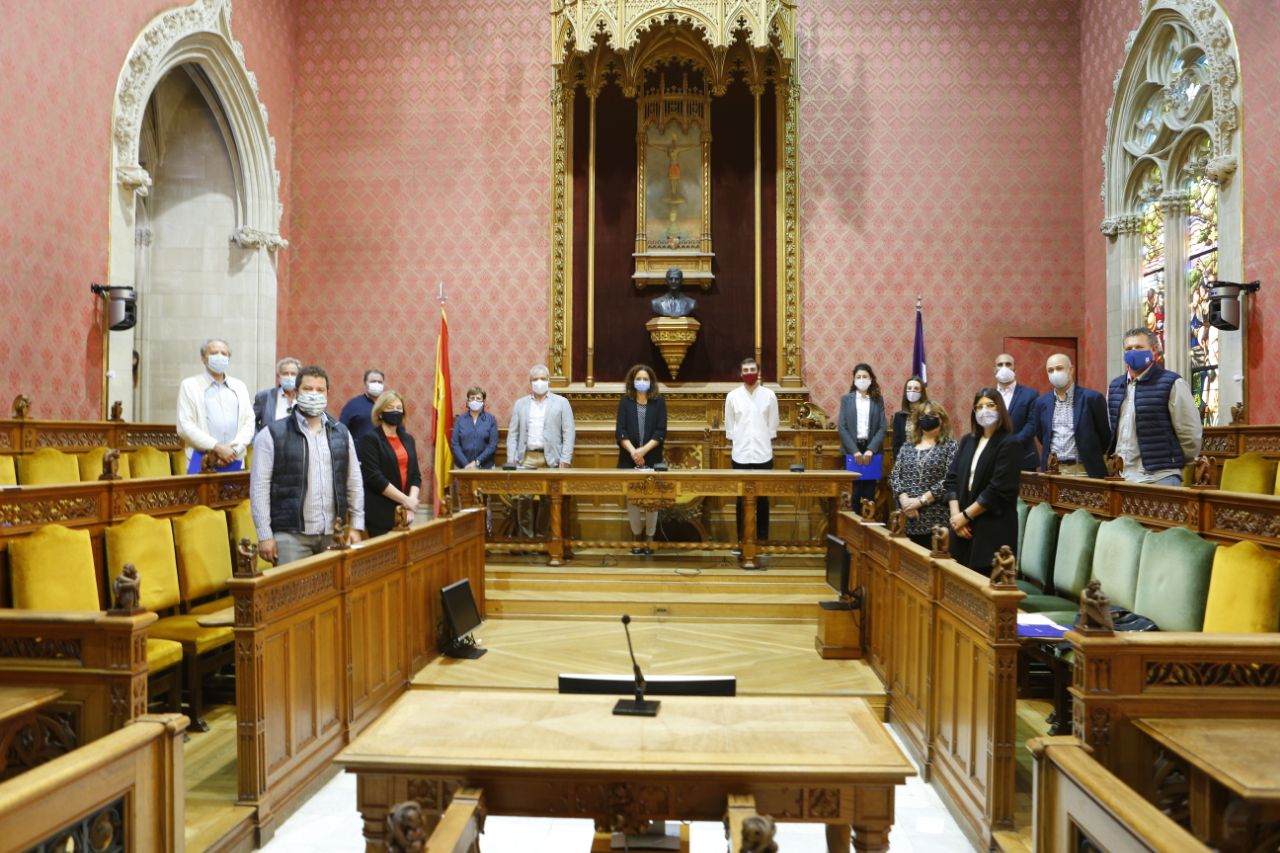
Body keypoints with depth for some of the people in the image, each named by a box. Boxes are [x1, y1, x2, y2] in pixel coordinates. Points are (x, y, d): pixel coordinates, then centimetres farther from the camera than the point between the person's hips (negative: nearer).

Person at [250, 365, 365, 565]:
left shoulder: (341, 433, 11)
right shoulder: (273, 434, -2)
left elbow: (354, 482, 12)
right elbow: (259, 486, -5)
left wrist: (356, 526, 7)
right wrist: (265, 535, -9)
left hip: (333, 534, 4)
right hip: (290, 534, -4)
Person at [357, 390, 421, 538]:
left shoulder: (407, 439, 13)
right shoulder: (370, 439, -6)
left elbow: (415, 474, 10)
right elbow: (374, 478, -14)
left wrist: (412, 500, -8)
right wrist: (405, 500, -16)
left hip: (403, 512, 6)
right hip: (380, 514, -5)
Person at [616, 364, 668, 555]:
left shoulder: (659, 401, 3)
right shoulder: (625, 401, 5)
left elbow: (660, 431, -4)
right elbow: (621, 431, -3)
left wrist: (644, 450, -16)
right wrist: (632, 451, -18)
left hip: (652, 459, -1)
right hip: (629, 459, 1)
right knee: (632, 498, 4)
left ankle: (649, 540, 11)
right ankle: (636, 538, 15)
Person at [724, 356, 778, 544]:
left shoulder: (769, 395, 2)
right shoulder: (733, 396, 2)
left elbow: (772, 425, 8)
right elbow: (729, 425, 7)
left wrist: (766, 445, 5)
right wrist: (734, 446, 5)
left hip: (763, 454, 0)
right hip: (741, 455, 0)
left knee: (762, 498, 6)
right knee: (742, 498, 5)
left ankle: (762, 538, 14)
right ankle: (742, 539, 12)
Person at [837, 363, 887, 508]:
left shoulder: (878, 399, 8)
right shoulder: (846, 399, 6)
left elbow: (882, 428, 1)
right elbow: (842, 428, -2)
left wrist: (870, 450, -12)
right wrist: (855, 451, -12)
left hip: (871, 450, 1)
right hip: (852, 450, -1)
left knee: (870, 492, 1)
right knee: (853, 491, -4)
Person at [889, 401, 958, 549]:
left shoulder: (949, 446, 1)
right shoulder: (907, 445, 13)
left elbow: (949, 481, -10)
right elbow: (894, 476, 7)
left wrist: (921, 500, -14)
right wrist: (904, 500, -9)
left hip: (935, 519, -3)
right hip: (907, 518, 4)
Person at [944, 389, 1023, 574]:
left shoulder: (1010, 444, -7)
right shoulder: (967, 441, 12)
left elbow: (998, 490, -15)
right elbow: (951, 479, 6)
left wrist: (966, 515, -12)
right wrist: (955, 514, -7)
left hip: (993, 531, -5)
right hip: (962, 527, 6)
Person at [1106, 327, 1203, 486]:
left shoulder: (1171, 384, -7)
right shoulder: (1115, 386, 13)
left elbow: (1190, 432, -5)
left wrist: (1176, 462, 4)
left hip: (1161, 478, -6)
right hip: (1124, 478, 6)